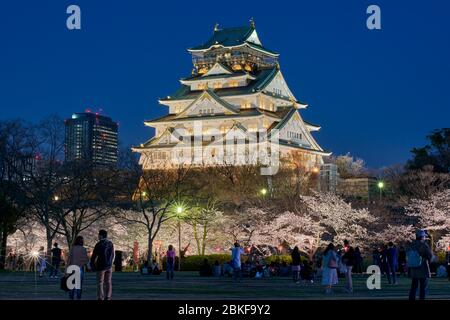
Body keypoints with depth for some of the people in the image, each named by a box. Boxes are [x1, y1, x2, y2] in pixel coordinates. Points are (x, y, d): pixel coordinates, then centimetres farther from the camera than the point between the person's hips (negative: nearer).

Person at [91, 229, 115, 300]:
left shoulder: (99, 244, -10)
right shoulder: (110, 244, 5)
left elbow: (94, 255, -5)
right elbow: (112, 255, 8)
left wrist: (92, 264, 9)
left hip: (101, 266, -5)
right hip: (109, 266, 5)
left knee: (100, 282, 0)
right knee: (108, 282, 7)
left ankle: (100, 298, -5)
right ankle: (108, 297, 4)